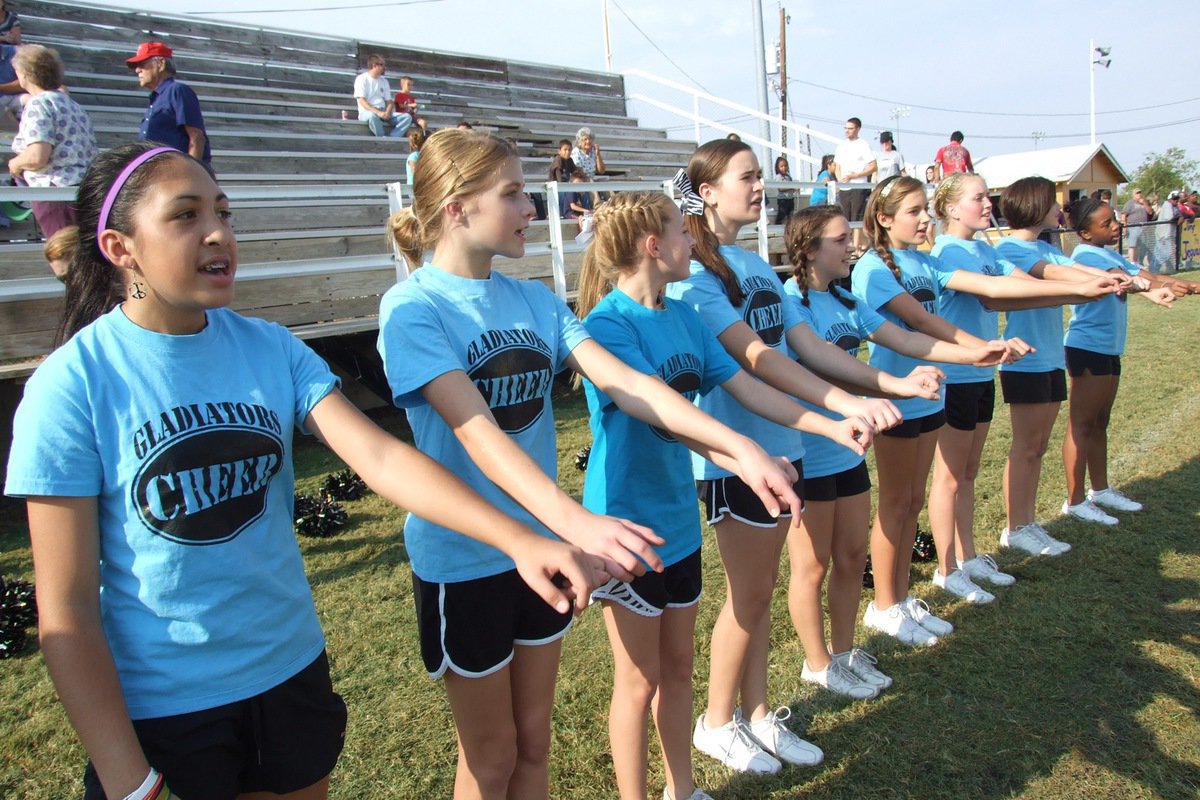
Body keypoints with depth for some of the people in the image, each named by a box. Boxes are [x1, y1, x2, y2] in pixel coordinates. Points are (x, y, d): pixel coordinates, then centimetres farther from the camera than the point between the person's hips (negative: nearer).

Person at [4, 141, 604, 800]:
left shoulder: (269, 348, -5)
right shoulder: (72, 385, -16)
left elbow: (380, 457, -15)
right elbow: (66, 610, -13)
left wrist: (520, 540, -27)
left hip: (292, 672, 4)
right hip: (160, 708, -3)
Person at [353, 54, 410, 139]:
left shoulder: (384, 81, 19)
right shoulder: (362, 79, 0)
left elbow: (389, 101, 13)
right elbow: (362, 101, -11)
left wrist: (387, 112, -11)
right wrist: (377, 112, -25)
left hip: (383, 113, 6)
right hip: (367, 113, -6)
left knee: (407, 117, -18)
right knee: (372, 115, -43)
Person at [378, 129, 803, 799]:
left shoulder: (535, 300, 1)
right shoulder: (413, 308, -16)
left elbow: (626, 383, -7)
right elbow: (477, 432, -29)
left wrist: (739, 449, -17)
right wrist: (575, 520, -43)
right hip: (463, 560, -5)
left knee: (534, 743, 21)